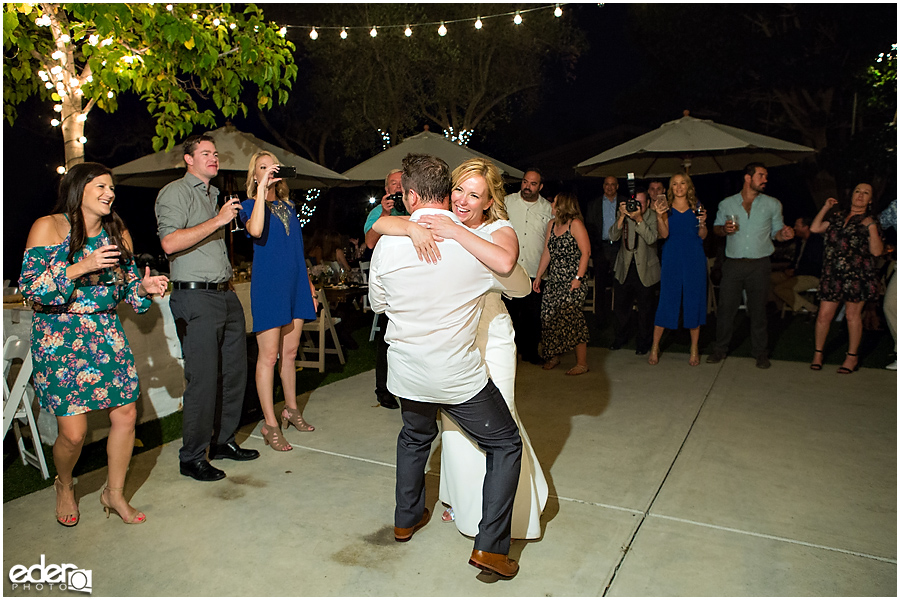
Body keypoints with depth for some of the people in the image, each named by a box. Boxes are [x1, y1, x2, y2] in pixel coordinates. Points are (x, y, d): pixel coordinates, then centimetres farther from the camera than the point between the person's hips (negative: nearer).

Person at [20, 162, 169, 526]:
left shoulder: (118, 233, 8)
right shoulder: (49, 227, -6)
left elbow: (128, 285, 15)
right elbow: (30, 288, -13)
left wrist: (144, 287, -8)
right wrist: (82, 267, -25)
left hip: (106, 333, 5)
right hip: (59, 337, -4)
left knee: (125, 415, 0)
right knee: (73, 432, -5)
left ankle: (114, 493, 23)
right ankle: (64, 486, 30)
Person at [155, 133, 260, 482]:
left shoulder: (215, 195, 23)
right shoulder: (175, 193, -3)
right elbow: (170, 242, -19)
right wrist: (217, 221, -18)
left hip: (226, 294, 8)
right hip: (196, 298, -8)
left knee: (235, 372, 10)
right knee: (203, 380, -7)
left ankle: (223, 441, 25)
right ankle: (192, 458, 7)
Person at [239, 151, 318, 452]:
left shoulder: (289, 207, 16)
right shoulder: (250, 205, -1)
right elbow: (256, 230, -26)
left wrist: (310, 285, 17)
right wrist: (262, 188, -23)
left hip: (295, 285, 6)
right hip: (268, 286, -6)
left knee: (290, 352, 14)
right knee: (269, 356, -3)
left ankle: (291, 409, 29)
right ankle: (270, 424, 5)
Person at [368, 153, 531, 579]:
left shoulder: (388, 244, -7)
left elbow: (377, 303, 9)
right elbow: (521, 288, 6)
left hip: (407, 372, 4)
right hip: (459, 374, -3)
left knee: (415, 436, 31)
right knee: (506, 445, 14)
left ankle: (407, 518, 44)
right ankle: (490, 544, 7)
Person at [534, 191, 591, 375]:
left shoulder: (575, 224, -6)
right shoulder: (551, 224, 15)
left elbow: (586, 252, -10)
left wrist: (578, 278, -17)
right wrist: (538, 276, 17)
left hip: (572, 282, -7)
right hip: (554, 281, 7)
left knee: (572, 318, -10)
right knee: (549, 317, 3)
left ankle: (582, 363, -1)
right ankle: (553, 356, 19)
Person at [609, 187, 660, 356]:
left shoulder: (652, 216, -8)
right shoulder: (622, 213, 0)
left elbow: (651, 239, -22)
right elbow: (613, 236, -11)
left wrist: (639, 219, -29)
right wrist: (622, 216, -22)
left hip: (646, 269, -2)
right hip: (624, 268, 2)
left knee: (645, 309, 7)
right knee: (620, 306, 10)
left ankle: (643, 343, 24)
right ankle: (620, 338, 31)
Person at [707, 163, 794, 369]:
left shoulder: (772, 205, 9)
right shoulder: (727, 204, 8)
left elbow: (776, 232, 11)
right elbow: (716, 228, 15)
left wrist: (784, 234, -12)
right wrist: (724, 229, -7)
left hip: (759, 265, 0)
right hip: (733, 264, 0)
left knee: (758, 310, 4)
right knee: (726, 307, 1)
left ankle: (760, 352, 17)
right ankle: (720, 349, 15)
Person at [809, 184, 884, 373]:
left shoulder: (870, 221, 4)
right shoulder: (837, 217, 15)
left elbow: (877, 251, -5)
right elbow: (814, 228, 6)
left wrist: (871, 227, -15)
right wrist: (826, 208, 7)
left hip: (857, 275, -3)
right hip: (832, 274, 3)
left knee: (853, 315, 3)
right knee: (824, 315, 0)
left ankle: (852, 356, 18)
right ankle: (818, 353, 15)